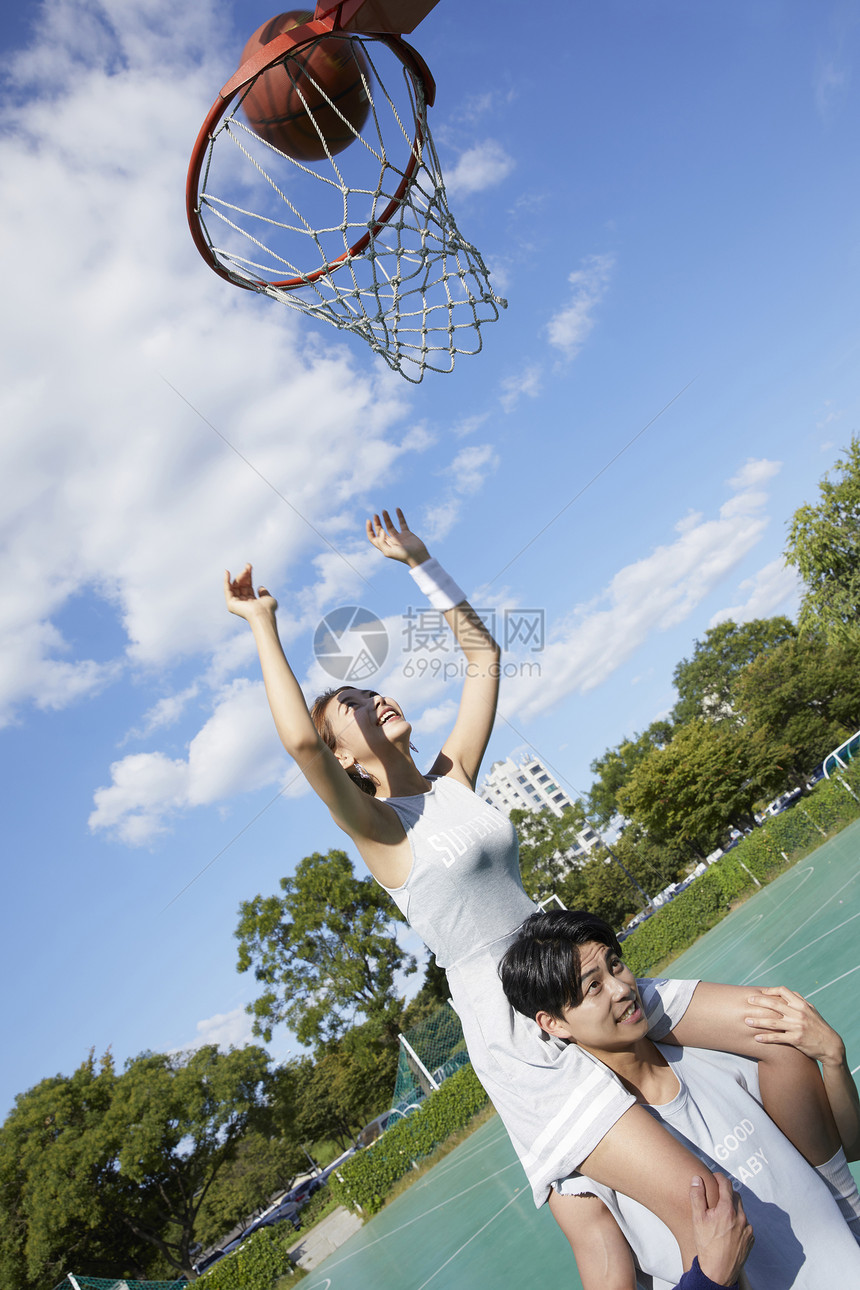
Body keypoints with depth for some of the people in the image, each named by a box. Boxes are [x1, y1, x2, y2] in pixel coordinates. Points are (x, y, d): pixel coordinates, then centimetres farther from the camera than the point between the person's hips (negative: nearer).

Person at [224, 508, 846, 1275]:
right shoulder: (378, 828, -10)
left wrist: (419, 562, 14)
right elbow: (299, 739, -30)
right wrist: (263, 624, -21)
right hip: (518, 1034, -7)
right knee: (701, 1202, -19)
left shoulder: (454, 777, 8)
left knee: (792, 1033, 3)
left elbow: (482, 653, 14)